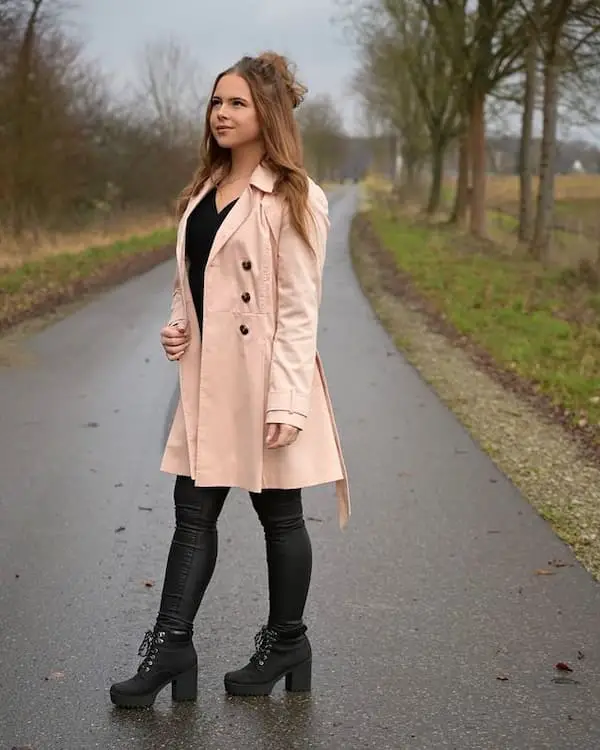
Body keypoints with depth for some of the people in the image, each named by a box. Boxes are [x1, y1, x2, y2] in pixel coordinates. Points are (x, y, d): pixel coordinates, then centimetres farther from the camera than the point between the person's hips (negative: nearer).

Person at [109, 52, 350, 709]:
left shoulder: (293, 200, -11)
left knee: (278, 514, 8)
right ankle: (170, 648, 15)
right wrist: (176, 326, 1)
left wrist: (286, 401, -19)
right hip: (207, 378, 7)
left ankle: (286, 642, 25)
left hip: (263, 381, -7)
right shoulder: (204, 190, 12)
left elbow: (298, 309, -14)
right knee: (193, 512, 8)